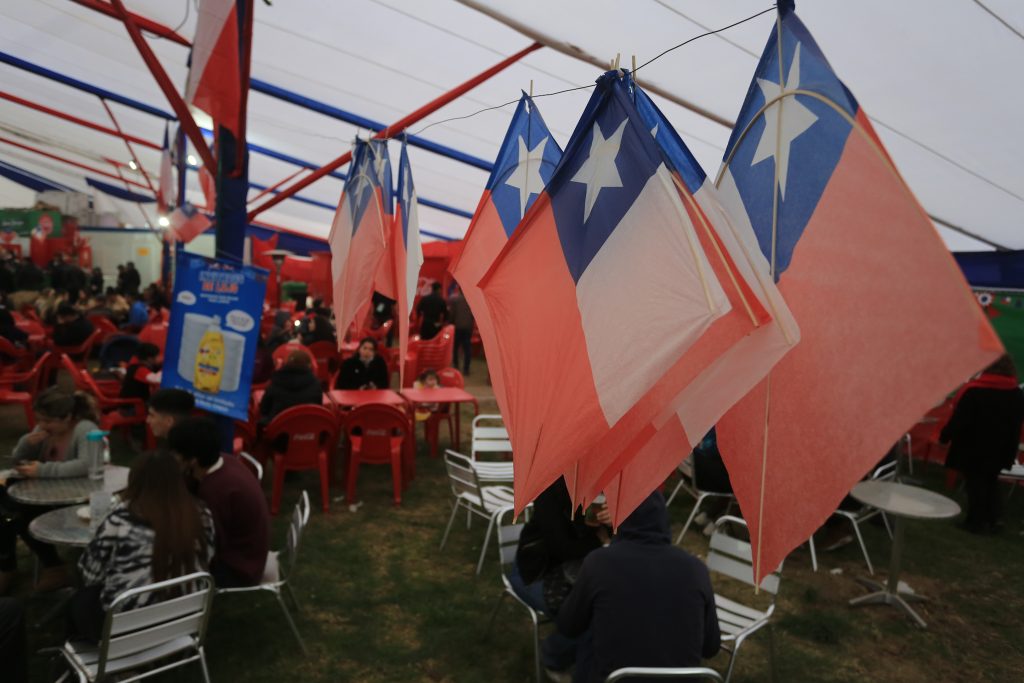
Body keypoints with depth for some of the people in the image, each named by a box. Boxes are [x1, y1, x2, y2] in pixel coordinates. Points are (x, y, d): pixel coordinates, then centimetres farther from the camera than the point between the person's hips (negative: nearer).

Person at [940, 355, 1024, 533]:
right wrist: (1009, 454, 16)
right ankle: (993, 519, 23)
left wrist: (945, 436, -5)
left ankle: (977, 521, 13)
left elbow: (958, 420, -18)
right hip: (998, 452, 6)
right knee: (991, 482, 19)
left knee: (976, 484, 4)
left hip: (973, 450, -5)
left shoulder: (973, 391, -20)